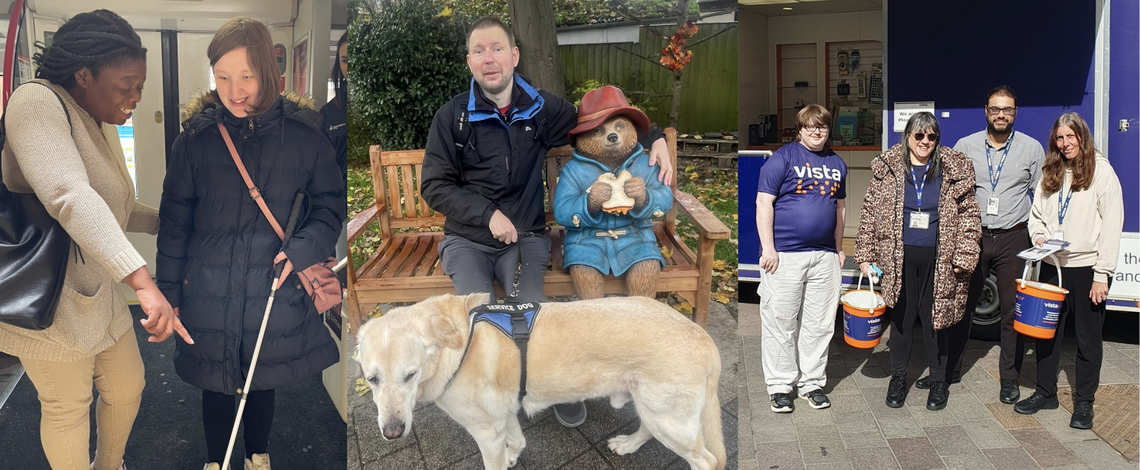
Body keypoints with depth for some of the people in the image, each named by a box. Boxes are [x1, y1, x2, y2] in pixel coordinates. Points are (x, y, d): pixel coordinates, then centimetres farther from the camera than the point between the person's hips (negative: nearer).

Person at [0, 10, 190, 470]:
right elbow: (68, 195, -38)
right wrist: (143, 281, -47)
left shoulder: (103, 128, 9)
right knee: (68, 409, 7)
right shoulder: (37, 101, -21)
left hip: (98, 292, 9)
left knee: (127, 388, 20)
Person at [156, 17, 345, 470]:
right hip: (209, 290, 0)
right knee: (216, 383, 14)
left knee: (262, 379, 18)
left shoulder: (302, 133, -7)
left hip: (274, 288, 0)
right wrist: (169, 292, 3)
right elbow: (174, 220, 1)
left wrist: (303, 248, -15)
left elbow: (330, 204, 2)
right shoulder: (196, 136, -6)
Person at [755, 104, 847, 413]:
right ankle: (780, 386, 11)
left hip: (824, 256, 5)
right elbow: (764, 203, -8)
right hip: (785, 254, -5)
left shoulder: (837, 163, 15)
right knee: (780, 323, 0)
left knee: (820, 324, 9)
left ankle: (812, 382, 21)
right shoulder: (783, 157, -4)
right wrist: (768, 248, -13)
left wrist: (839, 248, 19)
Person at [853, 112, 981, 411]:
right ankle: (898, 378, 23)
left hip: (938, 260, 0)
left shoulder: (954, 171, 2)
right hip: (898, 259, 0)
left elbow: (968, 215, 4)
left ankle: (938, 381, 23)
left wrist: (964, 257, -3)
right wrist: (865, 256, 1)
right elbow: (870, 213, 4)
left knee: (935, 318, 8)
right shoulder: (887, 170, 2)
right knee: (900, 317, 7)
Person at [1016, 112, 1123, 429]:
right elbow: (1036, 214, 18)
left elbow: (1112, 226, -10)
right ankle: (1045, 392, 25)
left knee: (1088, 338, 6)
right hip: (1052, 265, 5)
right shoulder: (1051, 174, 10)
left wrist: (1102, 275, -13)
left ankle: (1084, 402, 17)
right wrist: (1039, 237, -5)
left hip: (1087, 268, -5)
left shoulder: (1101, 171, -7)